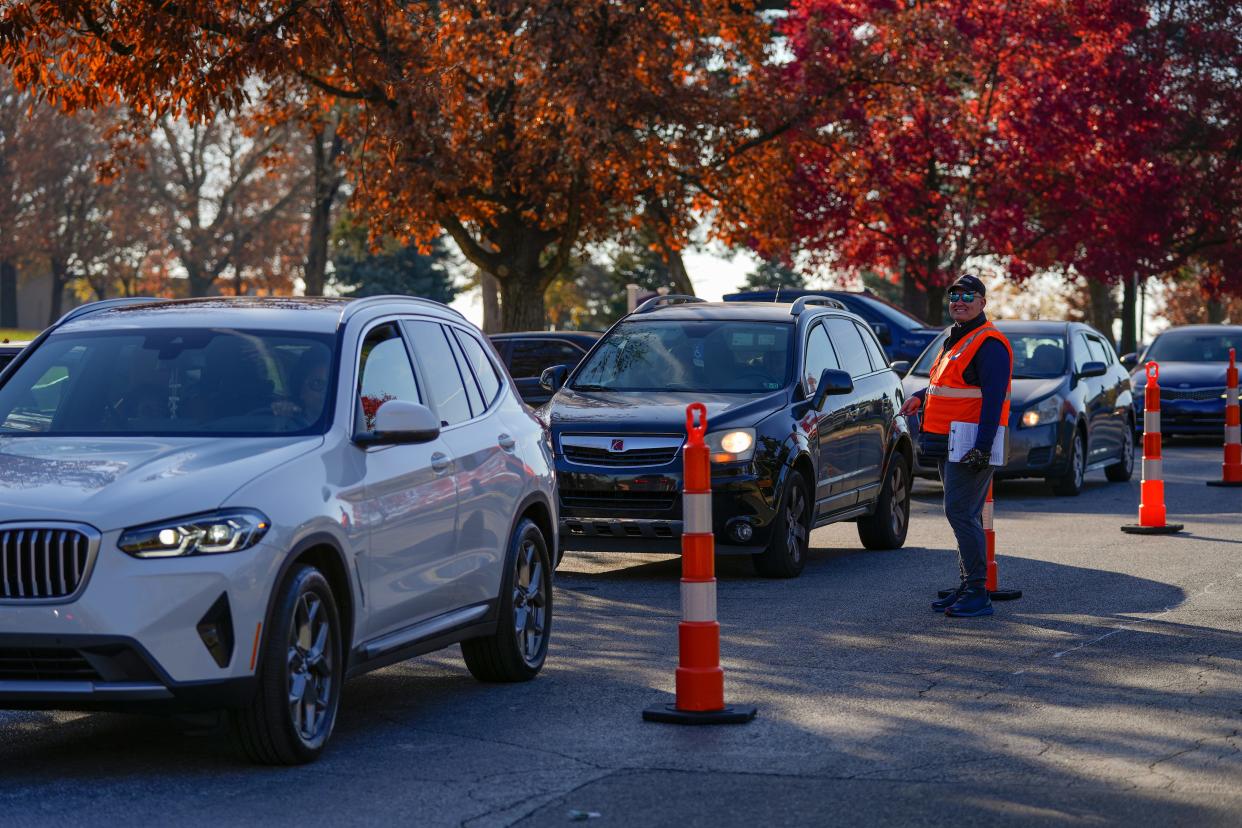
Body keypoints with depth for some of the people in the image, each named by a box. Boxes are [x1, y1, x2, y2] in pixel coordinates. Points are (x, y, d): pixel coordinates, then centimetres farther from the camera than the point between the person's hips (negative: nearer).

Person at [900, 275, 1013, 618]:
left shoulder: (988, 344, -13)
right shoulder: (955, 339, 19)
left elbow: (993, 398, -20)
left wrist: (982, 447, -26)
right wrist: (920, 397, 18)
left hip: (971, 445, -10)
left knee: (961, 513, -13)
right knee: (963, 515, 14)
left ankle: (978, 594, -11)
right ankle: (968, 586, 20)